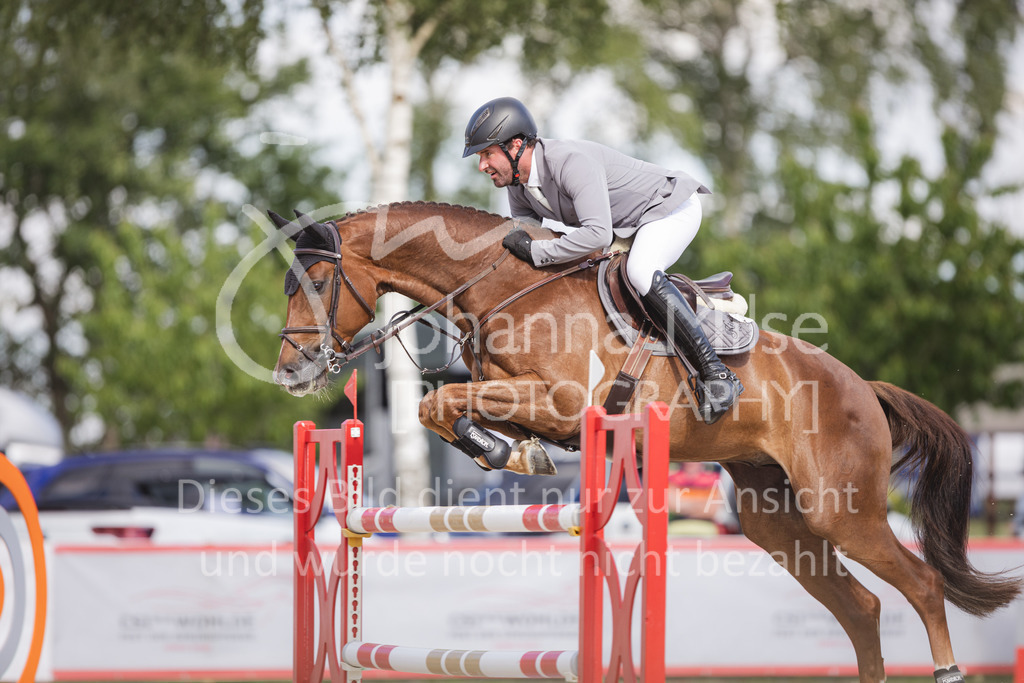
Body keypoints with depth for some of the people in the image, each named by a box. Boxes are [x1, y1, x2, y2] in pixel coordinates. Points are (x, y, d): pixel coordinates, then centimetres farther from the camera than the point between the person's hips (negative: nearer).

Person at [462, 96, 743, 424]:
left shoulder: (571, 161, -34)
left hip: (671, 208, -10)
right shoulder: (518, 182, -4)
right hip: (626, 225, 10)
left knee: (639, 272, -36)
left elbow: (597, 235, -44)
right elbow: (522, 239, 12)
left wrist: (535, 251, -37)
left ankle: (717, 375, -36)